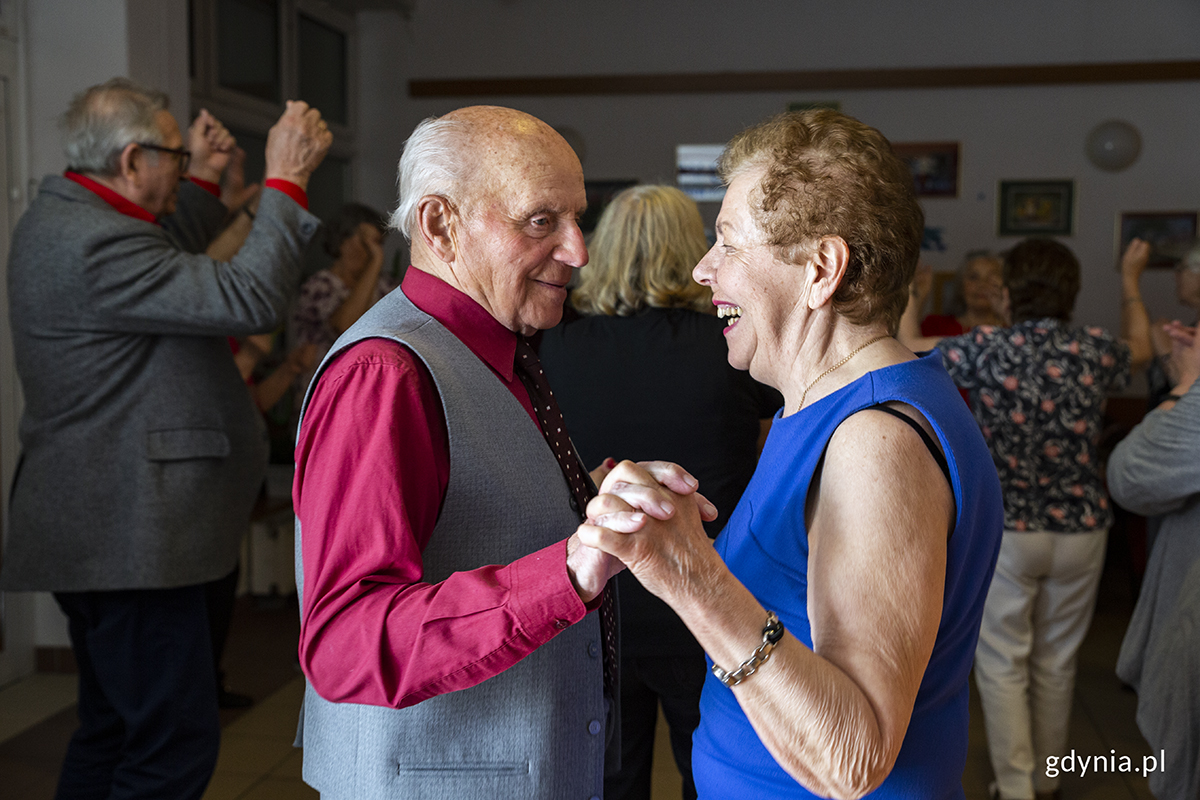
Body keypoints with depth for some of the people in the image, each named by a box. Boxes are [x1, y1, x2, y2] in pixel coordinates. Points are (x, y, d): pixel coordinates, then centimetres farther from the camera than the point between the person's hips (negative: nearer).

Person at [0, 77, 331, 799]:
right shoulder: (95, 242, -22)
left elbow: (168, 267, 29)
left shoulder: (60, 218, 12)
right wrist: (286, 181, -18)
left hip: (100, 530, 11)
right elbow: (249, 299, -26)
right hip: (131, 540, -11)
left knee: (114, 732, 22)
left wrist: (205, 183, 23)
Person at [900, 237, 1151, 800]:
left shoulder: (988, 350, -14)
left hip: (1006, 528, -3)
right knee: (1056, 663, 17)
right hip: (1081, 529, 3)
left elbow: (907, 344, 2)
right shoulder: (1096, 352, -5)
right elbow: (1142, 347, 20)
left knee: (1002, 663, 9)